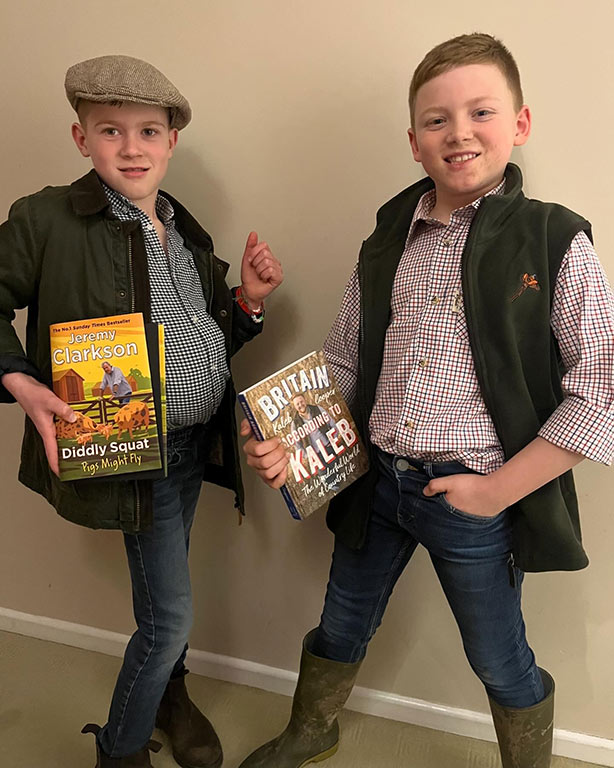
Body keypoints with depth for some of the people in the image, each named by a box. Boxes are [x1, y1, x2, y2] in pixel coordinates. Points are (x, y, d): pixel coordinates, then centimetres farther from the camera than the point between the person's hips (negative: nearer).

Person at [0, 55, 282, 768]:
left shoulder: (188, 233, 8)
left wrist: (248, 299, -5)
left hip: (196, 443, 6)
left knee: (165, 592, 24)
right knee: (170, 613, 2)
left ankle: (169, 693, 50)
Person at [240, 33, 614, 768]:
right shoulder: (384, 248, 3)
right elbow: (343, 368, 8)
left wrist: (499, 490, -15)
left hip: (477, 499, -4)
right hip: (374, 480, 4)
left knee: (499, 660, 18)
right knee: (341, 626, 24)